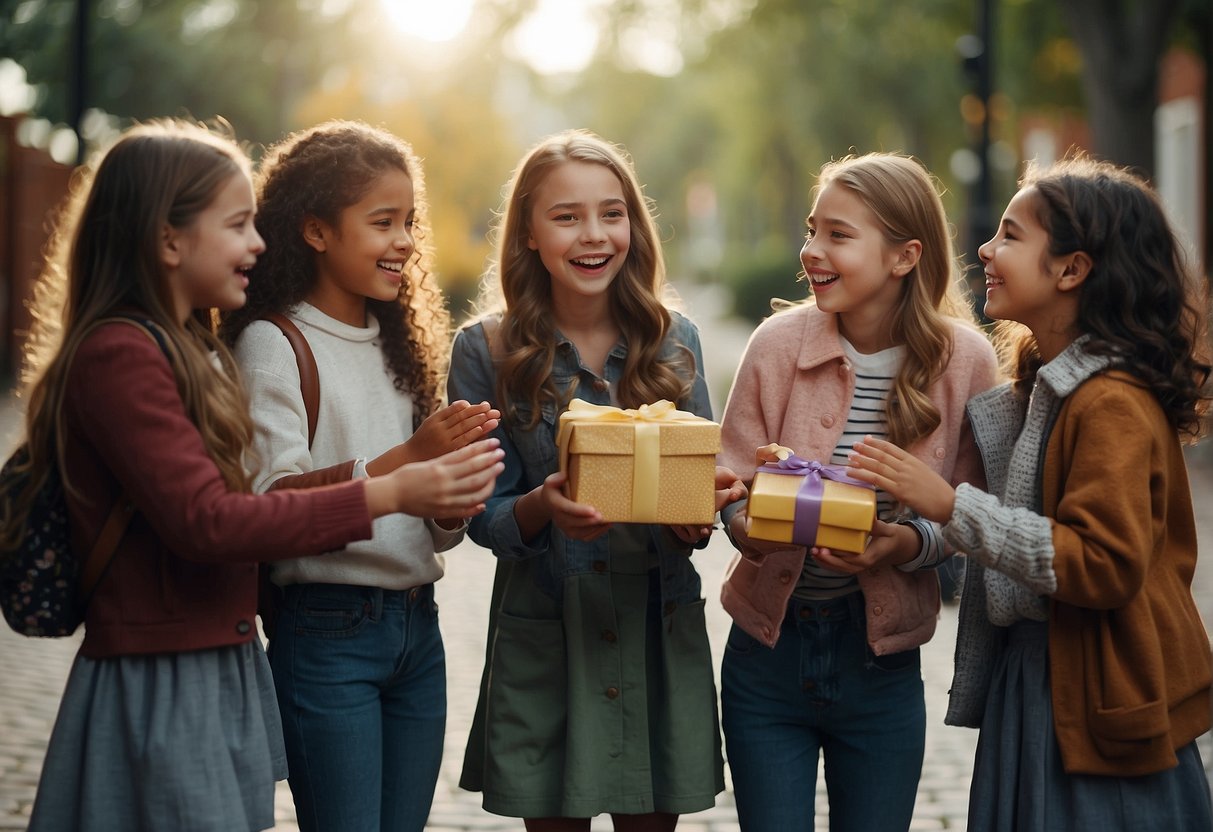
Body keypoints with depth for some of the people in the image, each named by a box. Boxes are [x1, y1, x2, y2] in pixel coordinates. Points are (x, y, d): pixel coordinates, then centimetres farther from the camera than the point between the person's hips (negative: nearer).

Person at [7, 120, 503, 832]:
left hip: (224, 675, 9)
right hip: (159, 686, -9)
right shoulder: (120, 356, -15)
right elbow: (204, 521, -22)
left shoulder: (192, 349, 16)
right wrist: (389, 494, -22)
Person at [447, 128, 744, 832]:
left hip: (660, 630, 2)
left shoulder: (673, 342, 2)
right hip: (542, 634, -2)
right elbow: (483, 516, -4)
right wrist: (543, 509, -26)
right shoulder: (487, 352, -4)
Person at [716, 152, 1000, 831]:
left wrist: (911, 542, -23)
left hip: (881, 663, 0)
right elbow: (733, 477, -2)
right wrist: (749, 524, -24)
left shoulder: (964, 359, -8)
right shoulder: (779, 342, -7)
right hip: (767, 652, 0)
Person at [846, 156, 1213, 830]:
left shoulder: (1112, 403, -19)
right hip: (1034, 681, 9)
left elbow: (1106, 563, -25)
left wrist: (952, 507, -25)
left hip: (1094, 707, -9)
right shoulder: (1044, 383, 12)